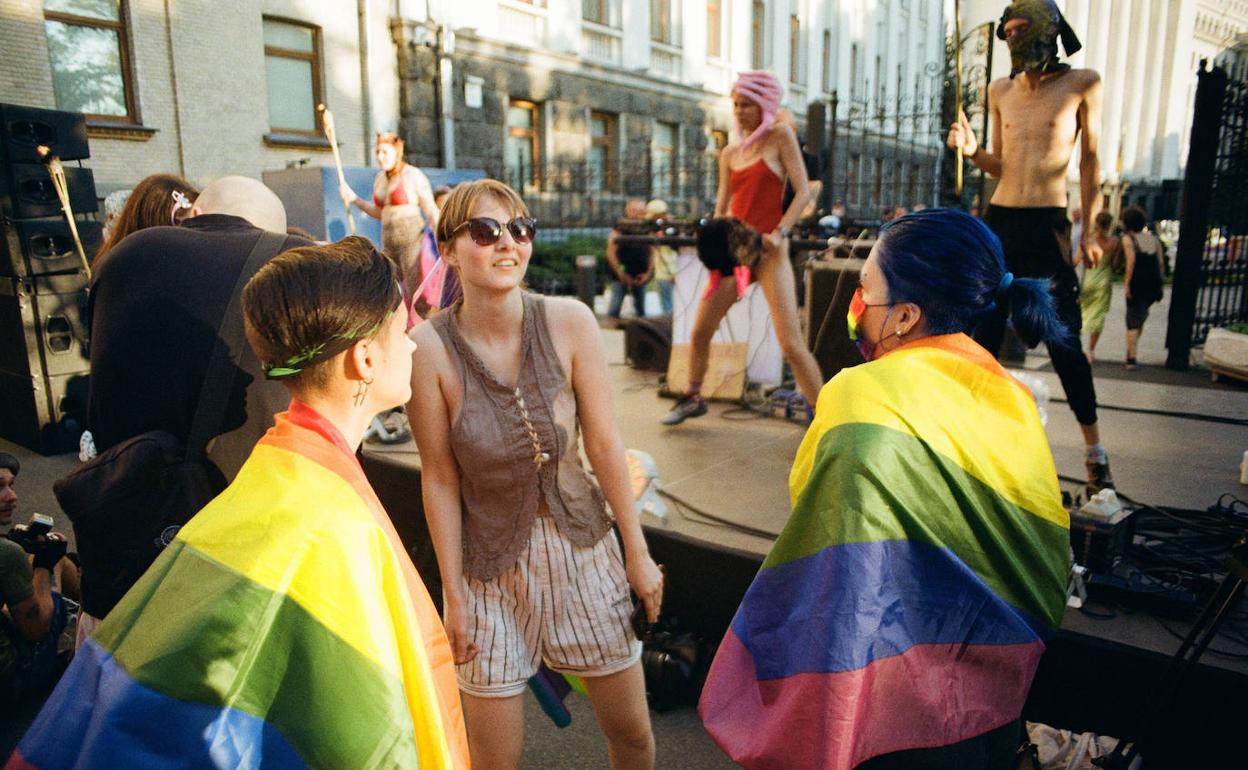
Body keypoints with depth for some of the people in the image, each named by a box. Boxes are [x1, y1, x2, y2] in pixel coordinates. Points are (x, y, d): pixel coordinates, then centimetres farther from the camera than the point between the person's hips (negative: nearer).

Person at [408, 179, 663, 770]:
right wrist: (453, 595, -5)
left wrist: (638, 553, -1)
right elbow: (440, 479, -11)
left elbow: (605, 445, -7)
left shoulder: (570, 322, -13)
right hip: (489, 563, -1)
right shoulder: (429, 348, -17)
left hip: (582, 545, 2)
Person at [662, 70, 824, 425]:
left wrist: (780, 232, -19)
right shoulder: (730, 153, 13)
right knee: (699, 331, 7)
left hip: (769, 252, -5)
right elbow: (721, 209, 14)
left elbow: (803, 191, -7)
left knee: (791, 344, -13)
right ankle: (693, 398, 31)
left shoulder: (780, 137, 0)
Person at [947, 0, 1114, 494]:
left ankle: (1094, 449, 8)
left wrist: (1089, 230, 0)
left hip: (1048, 227, -4)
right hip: (998, 219, 4)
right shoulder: (1001, 91, 12)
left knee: (1065, 343, -4)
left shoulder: (1082, 85, 1)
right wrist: (971, 149, -4)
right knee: (984, 336, 6)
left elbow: (1090, 162, 4)